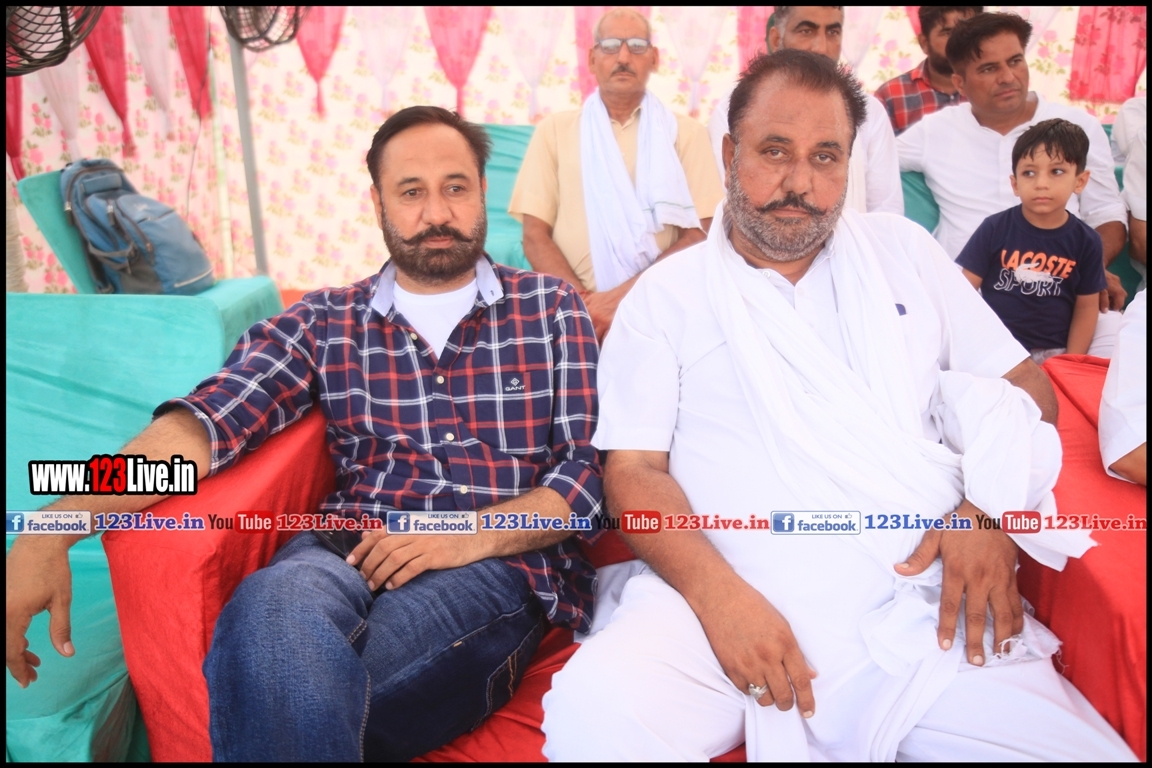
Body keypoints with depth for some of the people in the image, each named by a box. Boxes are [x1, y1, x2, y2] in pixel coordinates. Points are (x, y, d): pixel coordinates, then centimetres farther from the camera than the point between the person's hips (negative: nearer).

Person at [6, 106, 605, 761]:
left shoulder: (552, 309, 11)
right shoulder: (324, 321, 14)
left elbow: (593, 468, 4)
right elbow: (211, 417, -1)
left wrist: (472, 536, -13)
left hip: (505, 563, -1)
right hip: (352, 553, 2)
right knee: (274, 606, -35)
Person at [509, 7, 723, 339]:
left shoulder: (686, 132, 9)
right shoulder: (554, 130, 10)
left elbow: (700, 234, 1)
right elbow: (535, 236, 4)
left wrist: (625, 295, -12)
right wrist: (585, 305, -10)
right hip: (573, 316, 0)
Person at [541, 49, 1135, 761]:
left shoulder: (903, 249, 16)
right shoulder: (668, 294, 7)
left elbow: (1025, 383, 16)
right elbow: (634, 468, 0)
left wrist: (992, 508, -4)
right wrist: (715, 590, -17)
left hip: (928, 614, 3)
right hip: (729, 601, -2)